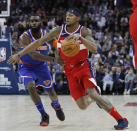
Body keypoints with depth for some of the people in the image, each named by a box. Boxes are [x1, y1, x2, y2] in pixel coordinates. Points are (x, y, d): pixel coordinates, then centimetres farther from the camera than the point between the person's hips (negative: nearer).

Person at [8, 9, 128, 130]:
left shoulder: (84, 31, -11)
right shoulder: (58, 31, -2)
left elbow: (94, 49, -28)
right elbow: (39, 42, 0)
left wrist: (80, 38, -44)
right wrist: (19, 55, -3)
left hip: (84, 67, -3)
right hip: (70, 72, 3)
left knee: (92, 94, -27)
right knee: (82, 105, -5)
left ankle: (121, 120, -20)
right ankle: (96, 92, 32)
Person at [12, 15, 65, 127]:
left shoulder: (46, 35, -13)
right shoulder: (25, 37, -28)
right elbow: (33, 55, -40)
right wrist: (52, 59, -50)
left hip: (41, 66, 3)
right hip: (26, 67, -3)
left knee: (51, 92, 9)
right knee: (31, 87, -28)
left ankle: (56, 106, 47)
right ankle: (44, 115, -11)